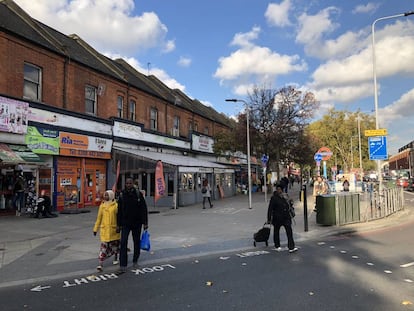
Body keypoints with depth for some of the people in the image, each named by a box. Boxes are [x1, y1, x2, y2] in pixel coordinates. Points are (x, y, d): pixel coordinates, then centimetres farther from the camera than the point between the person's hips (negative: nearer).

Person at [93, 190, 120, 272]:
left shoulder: (116, 205, -4)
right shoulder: (102, 205, 6)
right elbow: (99, 218, 10)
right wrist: (95, 228, 10)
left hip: (114, 229, -1)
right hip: (104, 229, 1)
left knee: (115, 244, 14)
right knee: (104, 246, -5)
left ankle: (115, 258, 36)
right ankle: (100, 264, -5)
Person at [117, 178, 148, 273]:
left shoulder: (138, 194, -6)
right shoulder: (122, 195, -1)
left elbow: (144, 209, -5)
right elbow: (119, 211, 4)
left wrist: (145, 223, -9)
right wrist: (119, 224, 3)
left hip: (137, 223, 0)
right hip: (125, 223, 0)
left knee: (137, 242, 12)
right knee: (123, 243, -8)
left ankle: (135, 260, 30)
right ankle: (123, 265, -5)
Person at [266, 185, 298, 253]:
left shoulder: (285, 196, 6)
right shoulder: (274, 198, -10)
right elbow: (270, 209, -10)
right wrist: (269, 219, -12)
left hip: (286, 217, 4)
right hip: (277, 218, -3)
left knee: (289, 231, -6)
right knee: (276, 231, 11)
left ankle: (291, 247, -7)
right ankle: (277, 246, 29)